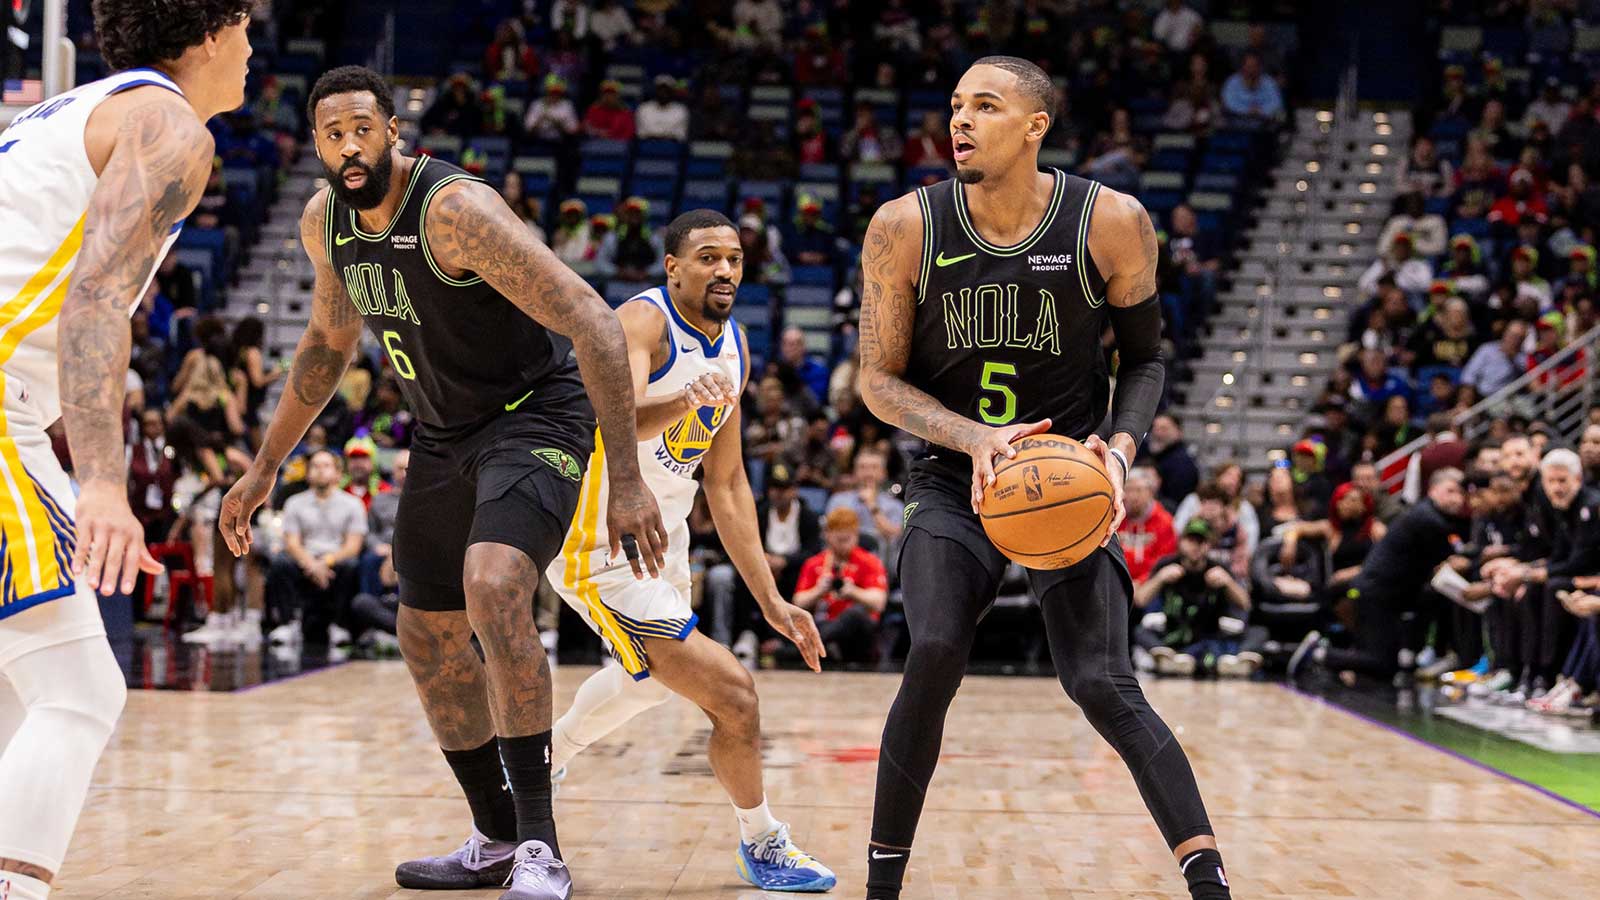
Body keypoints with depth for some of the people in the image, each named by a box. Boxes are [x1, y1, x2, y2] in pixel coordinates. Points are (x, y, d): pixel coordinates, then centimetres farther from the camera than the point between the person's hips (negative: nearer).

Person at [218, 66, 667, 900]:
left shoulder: (455, 209, -27)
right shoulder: (323, 222, -2)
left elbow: (591, 322, -31)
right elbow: (327, 344, 17)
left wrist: (627, 476, -36)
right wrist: (264, 467, 17)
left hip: (536, 416, -9)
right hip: (442, 433, 9)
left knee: (493, 587, -31)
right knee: (428, 634, 12)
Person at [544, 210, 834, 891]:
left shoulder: (733, 345, 5)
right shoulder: (642, 322, -20)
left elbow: (726, 486, 11)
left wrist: (769, 598, 8)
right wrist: (681, 403, -61)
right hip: (600, 547, -10)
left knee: (651, 676, 32)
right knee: (731, 694, -14)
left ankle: (544, 755, 55)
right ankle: (763, 846, 6)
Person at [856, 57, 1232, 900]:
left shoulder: (1111, 223, -10)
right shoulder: (906, 228, -10)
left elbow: (1145, 358, 4)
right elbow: (877, 378, -4)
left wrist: (1119, 447, -15)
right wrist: (974, 438, -20)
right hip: (954, 480, 0)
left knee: (1103, 686, -13)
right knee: (935, 655, -21)